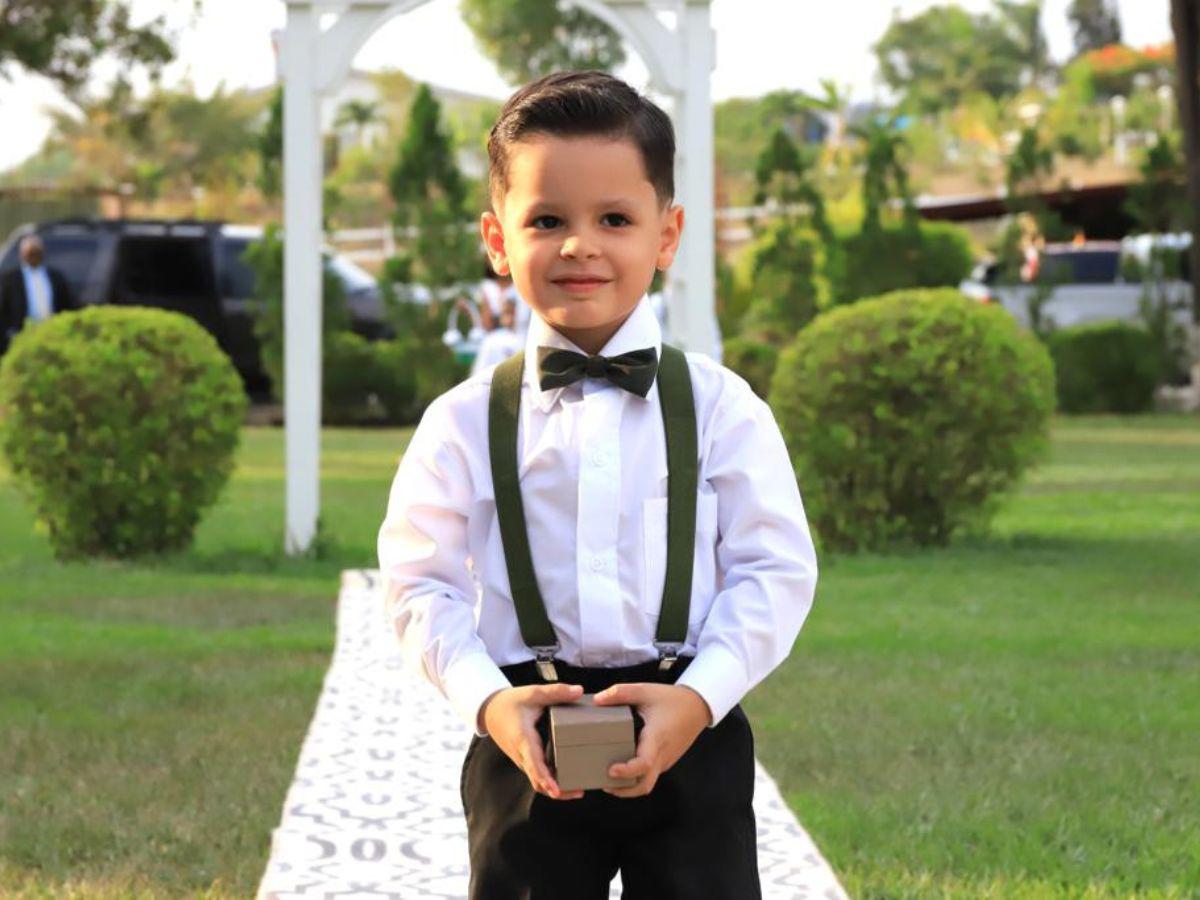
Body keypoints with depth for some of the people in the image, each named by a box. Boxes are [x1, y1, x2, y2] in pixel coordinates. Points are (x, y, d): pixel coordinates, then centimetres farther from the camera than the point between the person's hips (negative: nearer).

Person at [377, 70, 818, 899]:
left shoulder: (719, 405, 1)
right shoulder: (467, 421, 2)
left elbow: (777, 567, -2)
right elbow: (421, 581, 0)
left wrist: (699, 697, -16)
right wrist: (486, 700, -16)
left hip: (688, 737, 0)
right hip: (528, 741, 0)